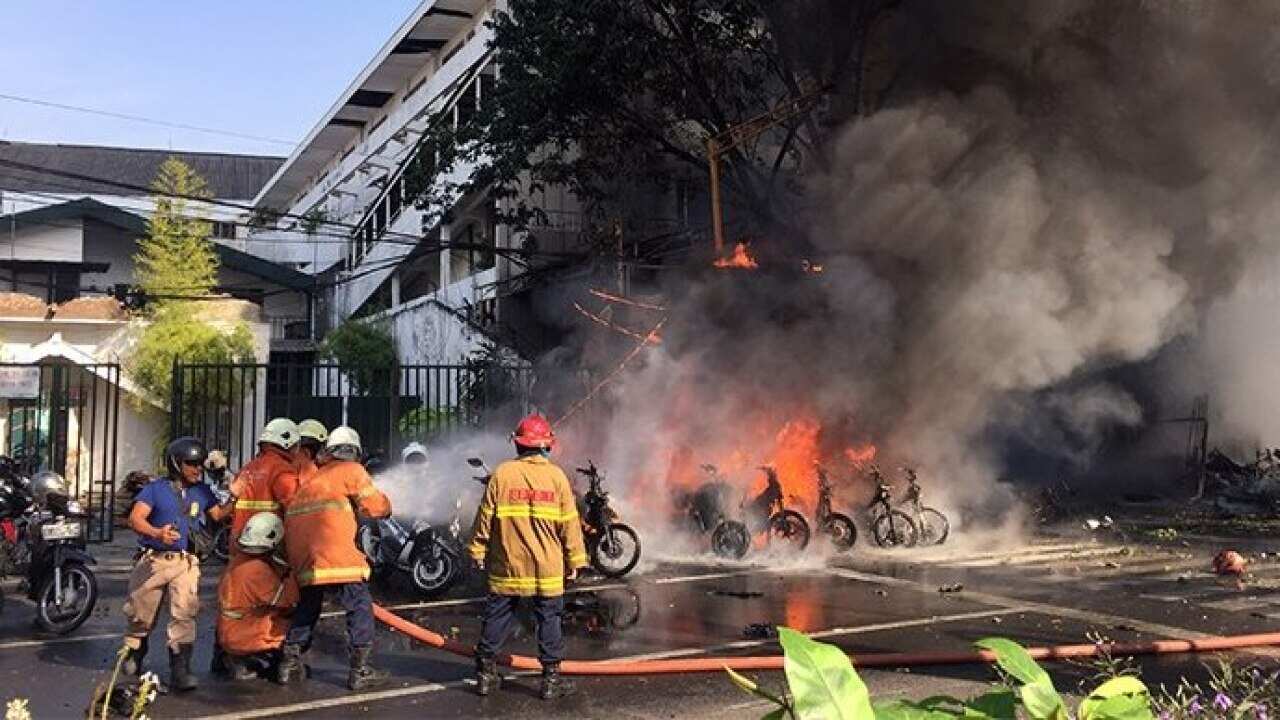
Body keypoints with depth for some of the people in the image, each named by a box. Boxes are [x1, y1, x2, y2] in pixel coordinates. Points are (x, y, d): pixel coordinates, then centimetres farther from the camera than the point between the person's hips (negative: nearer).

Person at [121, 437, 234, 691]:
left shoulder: (202, 491, 12)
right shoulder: (156, 488, -2)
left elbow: (218, 514, 19)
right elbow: (135, 518, -13)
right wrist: (157, 533, -30)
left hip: (186, 562, 2)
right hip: (154, 560, -2)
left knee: (184, 614, -12)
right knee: (140, 615, 11)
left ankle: (180, 669, -10)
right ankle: (133, 655, 38)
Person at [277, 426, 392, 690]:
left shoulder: (313, 478, 26)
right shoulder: (351, 470, 6)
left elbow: (292, 508, 25)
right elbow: (375, 507, 3)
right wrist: (385, 505, 23)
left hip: (301, 554, 7)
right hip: (333, 552, -7)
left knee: (308, 604, 25)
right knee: (360, 606, 2)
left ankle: (290, 663, 26)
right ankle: (360, 671, 0)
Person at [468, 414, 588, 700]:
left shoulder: (502, 473, -3)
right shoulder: (556, 476, -4)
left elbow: (486, 515, 0)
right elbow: (569, 522, -2)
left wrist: (478, 550, 11)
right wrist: (575, 560, 6)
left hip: (506, 564, 1)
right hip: (547, 566, -1)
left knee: (497, 616, 11)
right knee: (549, 619, 7)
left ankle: (485, 674, 19)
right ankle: (551, 679, 9)